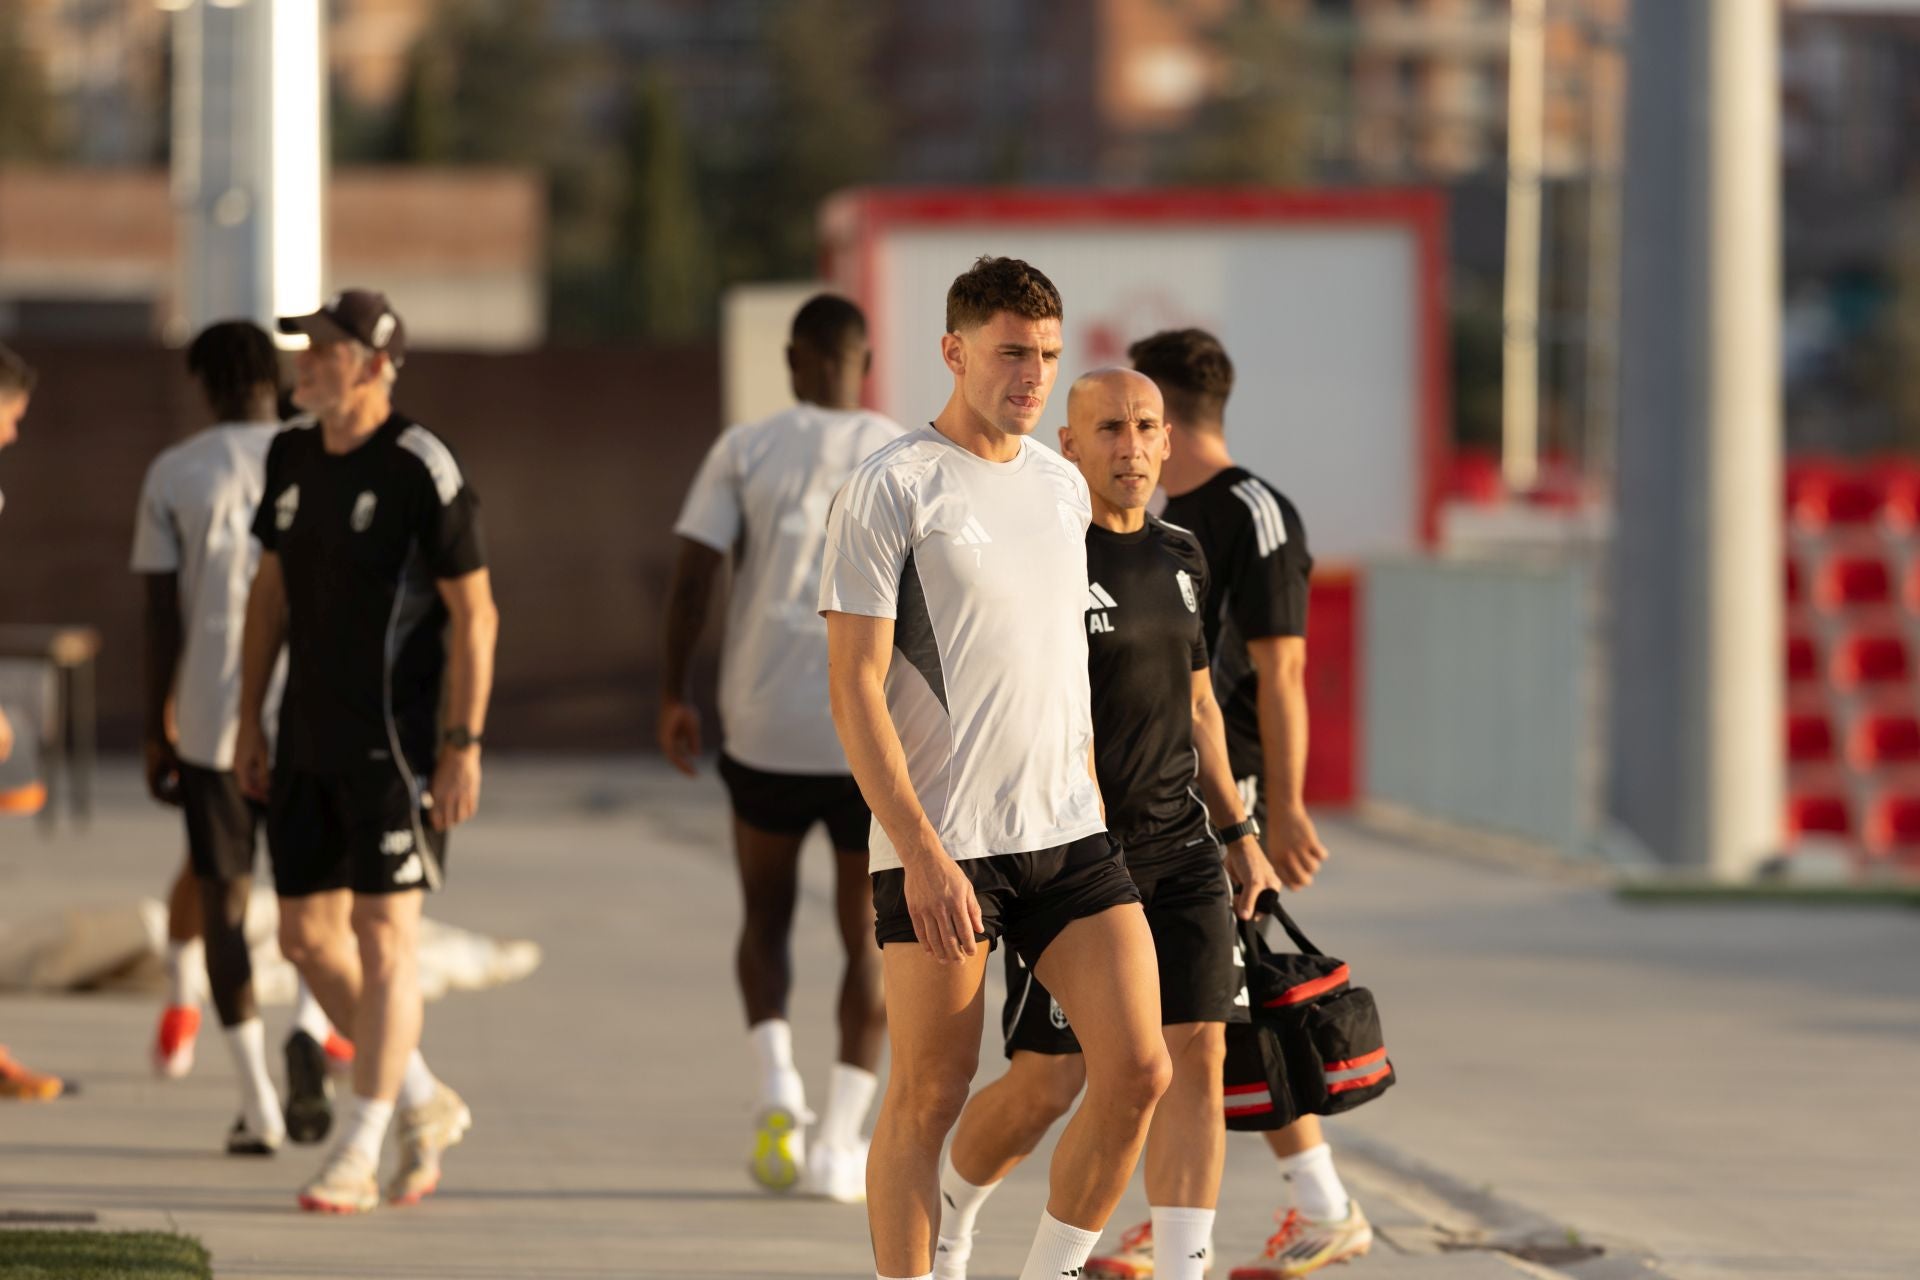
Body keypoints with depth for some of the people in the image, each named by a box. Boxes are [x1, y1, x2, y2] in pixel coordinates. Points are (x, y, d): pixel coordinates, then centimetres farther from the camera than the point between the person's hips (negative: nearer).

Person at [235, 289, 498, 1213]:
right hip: (308, 738, 7)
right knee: (307, 934, 8)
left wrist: (465, 744, -15)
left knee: (383, 933, -4)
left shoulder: (420, 470, -13)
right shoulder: (291, 459, 8)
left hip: (392, 737, -7)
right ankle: (423, 1102, 25)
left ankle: (358, 1153, 0)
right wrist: (249, 720, 15)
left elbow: (474, 613, -12)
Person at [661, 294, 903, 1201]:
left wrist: (673, 697, 4)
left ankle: (777, 1087, -2)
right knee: (870, 937, 10)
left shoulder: (745, 449, 2)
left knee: (766, 915, 20)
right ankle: (841, 1142, 0)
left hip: (765, 726, 1)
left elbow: (691, 577, -5)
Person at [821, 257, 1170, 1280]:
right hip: (938, 848, -6)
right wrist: (921, 854, -18)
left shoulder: (1061, 486, 14)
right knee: (927, 1099, 0)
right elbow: (854, 689, -11)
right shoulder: (888, 491, -7)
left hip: (1067, 833, 6)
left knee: (1138, 1070, -4)